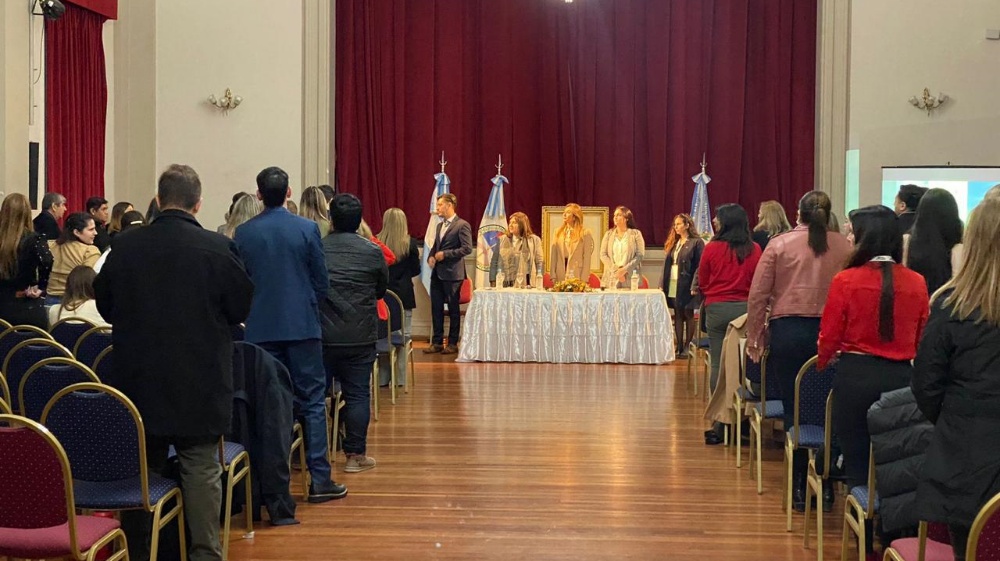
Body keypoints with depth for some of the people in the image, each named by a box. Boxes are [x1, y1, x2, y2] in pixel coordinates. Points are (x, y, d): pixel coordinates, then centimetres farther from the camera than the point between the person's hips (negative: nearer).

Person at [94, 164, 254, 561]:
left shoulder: (124, 246, -5)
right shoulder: (218, 248, -12)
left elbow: (105, 306, 6)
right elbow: (241, 308, -3)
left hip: (138, 379, 3)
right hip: (199, 383, -2)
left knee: (140, 468, 14)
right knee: (201, 469, 5)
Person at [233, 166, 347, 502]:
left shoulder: (243, 234, -1)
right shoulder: (307, 229, -5)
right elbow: (321, 280, 0)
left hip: (260, 330, 2)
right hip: (302, 326, -1)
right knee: (312, 402, 3)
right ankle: (319, 480, 2)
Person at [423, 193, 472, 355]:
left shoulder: (462, 225, -8)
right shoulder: (440, 226, 18)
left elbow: (467, 248, -15)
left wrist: (445, 254, -16)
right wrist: (431, 256, 5)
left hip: (452, 273, -7)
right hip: (437, 273, 7)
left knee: (453, 309, 2)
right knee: (436, 308, 8)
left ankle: (452, 343, 9)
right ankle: (437, 342, 15)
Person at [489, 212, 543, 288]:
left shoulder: (534, 240, 6)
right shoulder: (502, 240, 11)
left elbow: (539, 263, 4)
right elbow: (494, 262, 11)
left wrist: (538, 287, -4)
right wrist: (493, 284, 3)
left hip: (524, 285, -1)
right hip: (504, 285, 2)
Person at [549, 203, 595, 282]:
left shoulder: (585, 233, 0)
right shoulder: (559, 232, 12)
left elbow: (587, 258, -4)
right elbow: (554, 256, 8)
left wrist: (583, 280, -10)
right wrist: (553, 276, 0)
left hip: (576, 276, -3)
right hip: (560, 277, 3)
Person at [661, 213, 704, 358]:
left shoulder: (696, 243, -5)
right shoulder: (673, 243, 16)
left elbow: (700, 266, -10)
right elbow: (667, 264, 16)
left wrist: (694, 285, -19)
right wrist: (663, 285, 9)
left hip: (686, 285, -6)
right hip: (672, 286, 6)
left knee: (688, 314, 1)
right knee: (677, 315, 9)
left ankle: (687, 347, 7)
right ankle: (679, 346, 13)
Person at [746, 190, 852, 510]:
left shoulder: (779, 244, 1)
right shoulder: (844, 247, 2)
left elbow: (758, 295, -1)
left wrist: (753, 339, 6)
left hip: (788, 331, -1)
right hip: (830, 333, 1)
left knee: (794, 409, 6)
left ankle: (799, 488, 9)